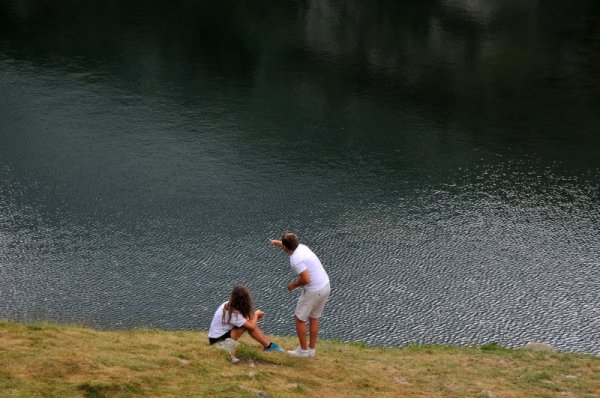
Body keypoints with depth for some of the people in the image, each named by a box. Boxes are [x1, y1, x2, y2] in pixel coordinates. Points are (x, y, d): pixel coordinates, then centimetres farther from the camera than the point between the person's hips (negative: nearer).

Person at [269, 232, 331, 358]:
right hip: (325, 286, 9)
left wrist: (294, 285, -6)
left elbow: (305, 280, -26)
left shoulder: (296, 260, -23)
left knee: (300, 318, 9)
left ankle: (303, 350, 16)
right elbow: (289, 246, 30)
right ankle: (311, 349, 28)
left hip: (313, 291, -9)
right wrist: (276, 242, 48)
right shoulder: (301, 247, 5)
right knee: (314, 318, 21)